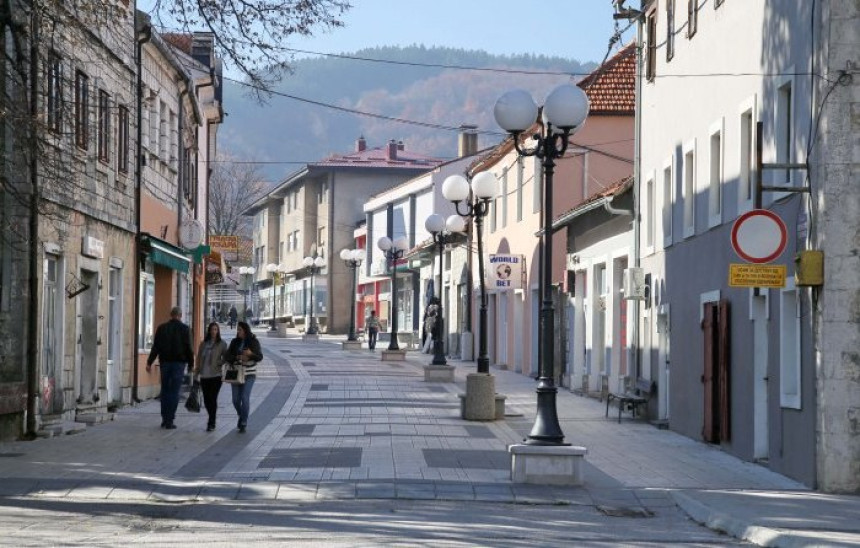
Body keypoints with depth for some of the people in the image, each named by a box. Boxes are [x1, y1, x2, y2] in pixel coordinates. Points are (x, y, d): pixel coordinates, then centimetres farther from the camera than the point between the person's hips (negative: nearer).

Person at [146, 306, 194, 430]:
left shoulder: (161, 328, 5)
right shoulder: (184, 329, -3)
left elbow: (155, 347, 3)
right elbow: (188, 348, -4)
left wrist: (149, 362, 5)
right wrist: (191, 364, 4)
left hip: (165, 362, 3)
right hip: (179, 363, -3)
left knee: (165, 390, 13)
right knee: (174, 392, -2)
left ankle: (164, 418, 12)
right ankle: (169, 420, -5)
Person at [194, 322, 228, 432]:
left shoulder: (222, 344, 0)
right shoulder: (203, 343, 10)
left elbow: (226, 358, 3)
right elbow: (198, 358, 14)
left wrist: (219, 363, -13)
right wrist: (197, 371, 10)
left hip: (216, 375, -4)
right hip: (204, 375, 4)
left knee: (212, 398, -8)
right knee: (206, 399, 8)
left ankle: (211, 423, -4)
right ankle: (212, 420, 26)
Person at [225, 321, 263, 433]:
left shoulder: (254, 342, -2)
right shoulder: (234, 342, 5)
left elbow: (260, 357, -4)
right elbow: (227, 356, 0)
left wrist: (251, 354, -24)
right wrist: (238, 357, -19)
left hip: (249, 374, -3)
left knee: (245, 397, -13)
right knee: (236, 399, 3)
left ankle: (244, 423, -4)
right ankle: (241, 416, 32)